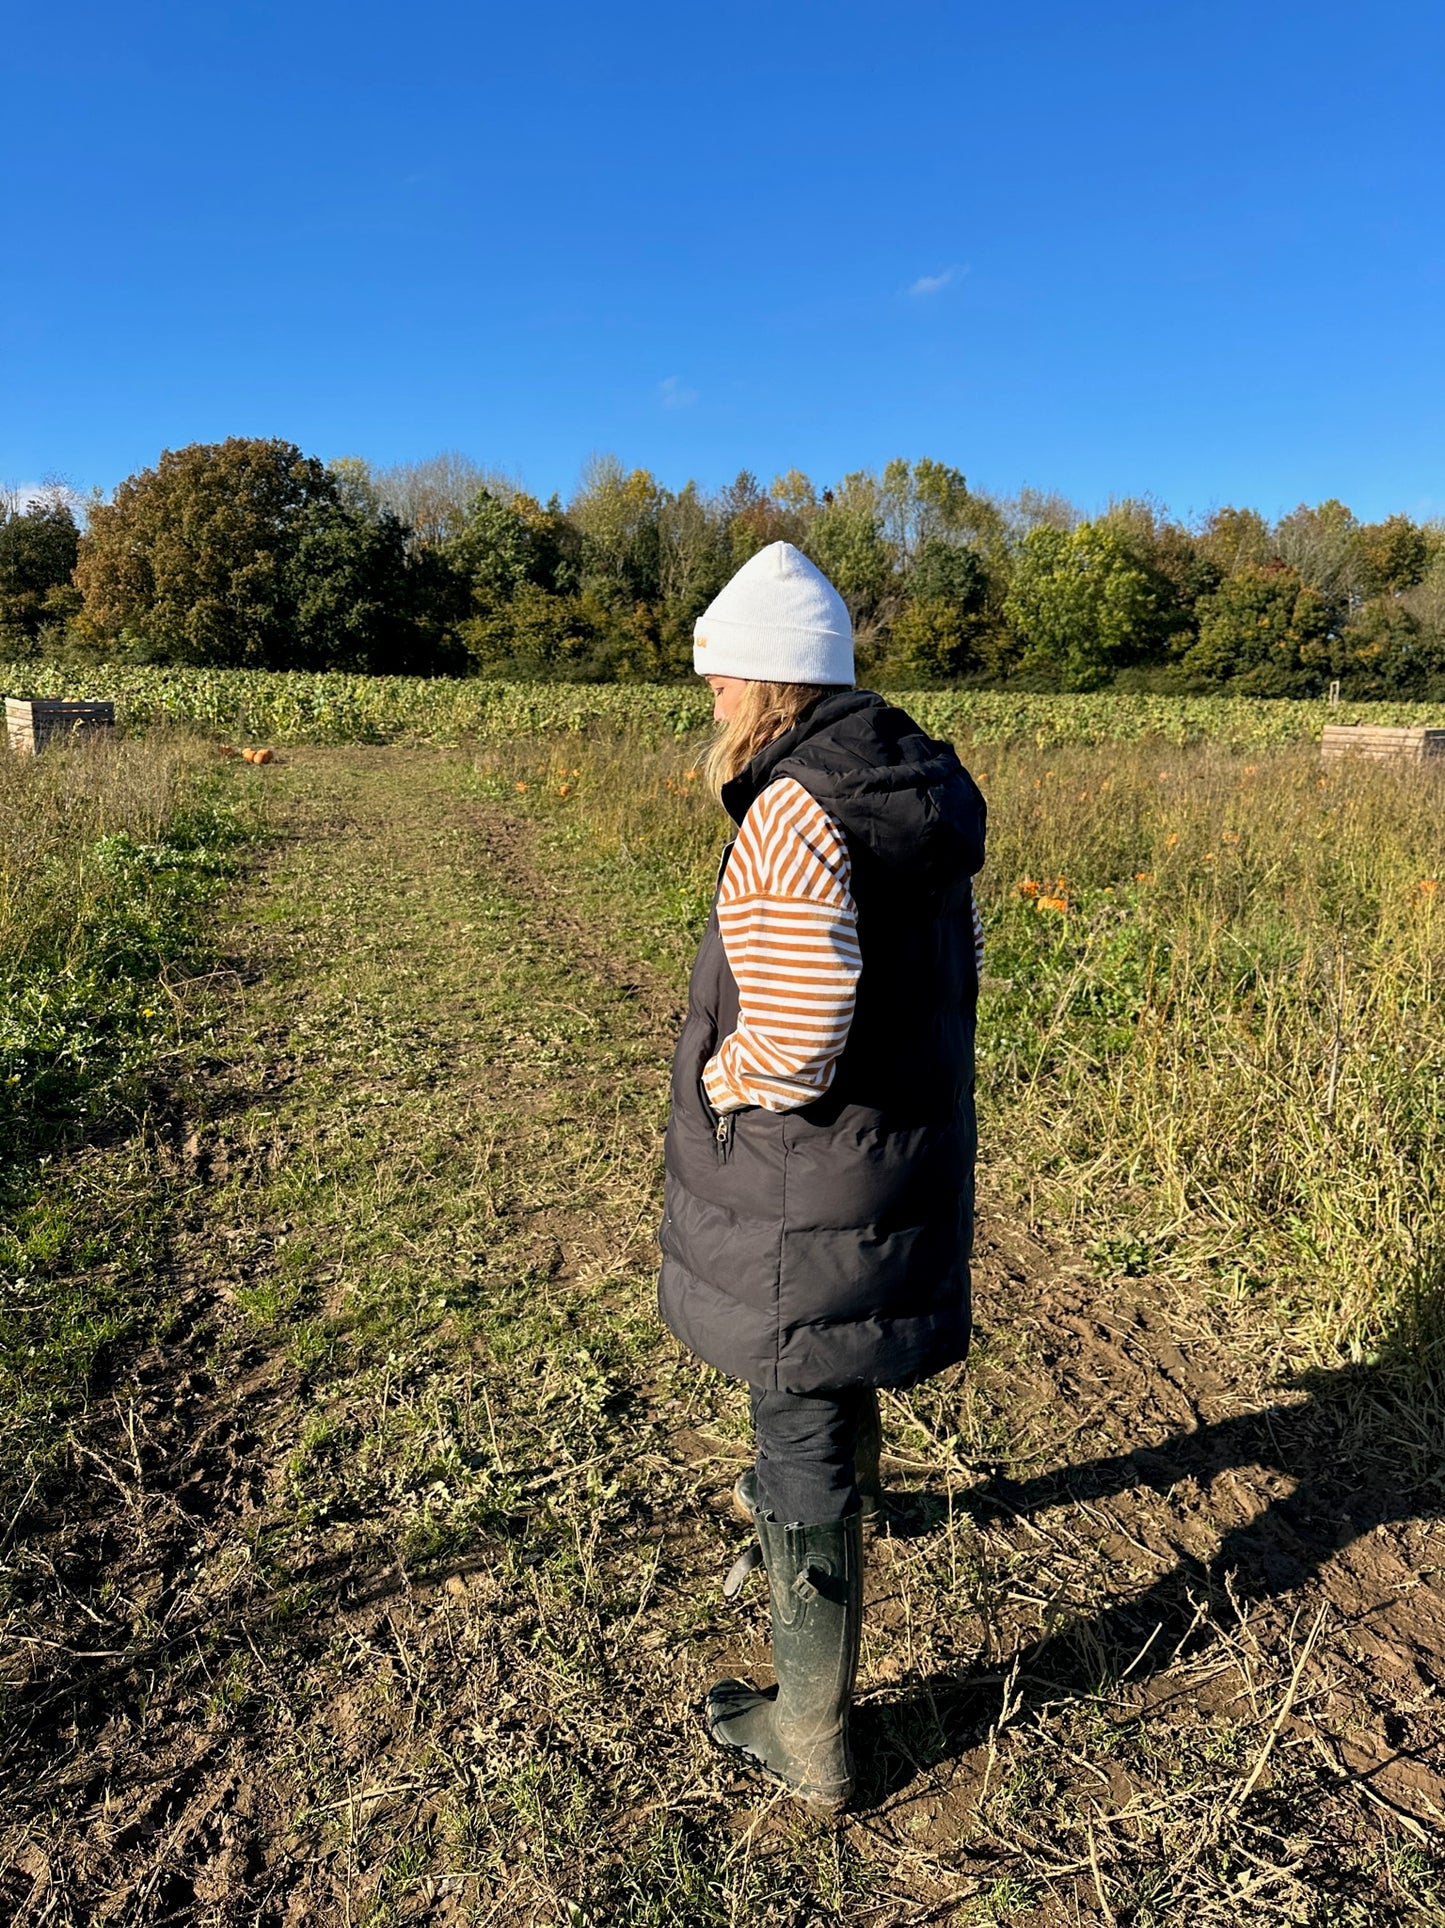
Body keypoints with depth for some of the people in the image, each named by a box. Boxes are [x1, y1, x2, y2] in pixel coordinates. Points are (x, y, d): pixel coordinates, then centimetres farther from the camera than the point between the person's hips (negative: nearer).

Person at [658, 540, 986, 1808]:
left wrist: (723, 1077, -11)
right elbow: (952, 964, 12)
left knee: (802, 1435, 7)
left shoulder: (795, 816, -26)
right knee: (839, 1360, 33)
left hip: (810, 1181, -9)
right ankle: (839, 1489, 63)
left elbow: (793, 1040, -33)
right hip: (912, 1154, 9)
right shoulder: (924, 793, 2)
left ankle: (812, 1737, 27)